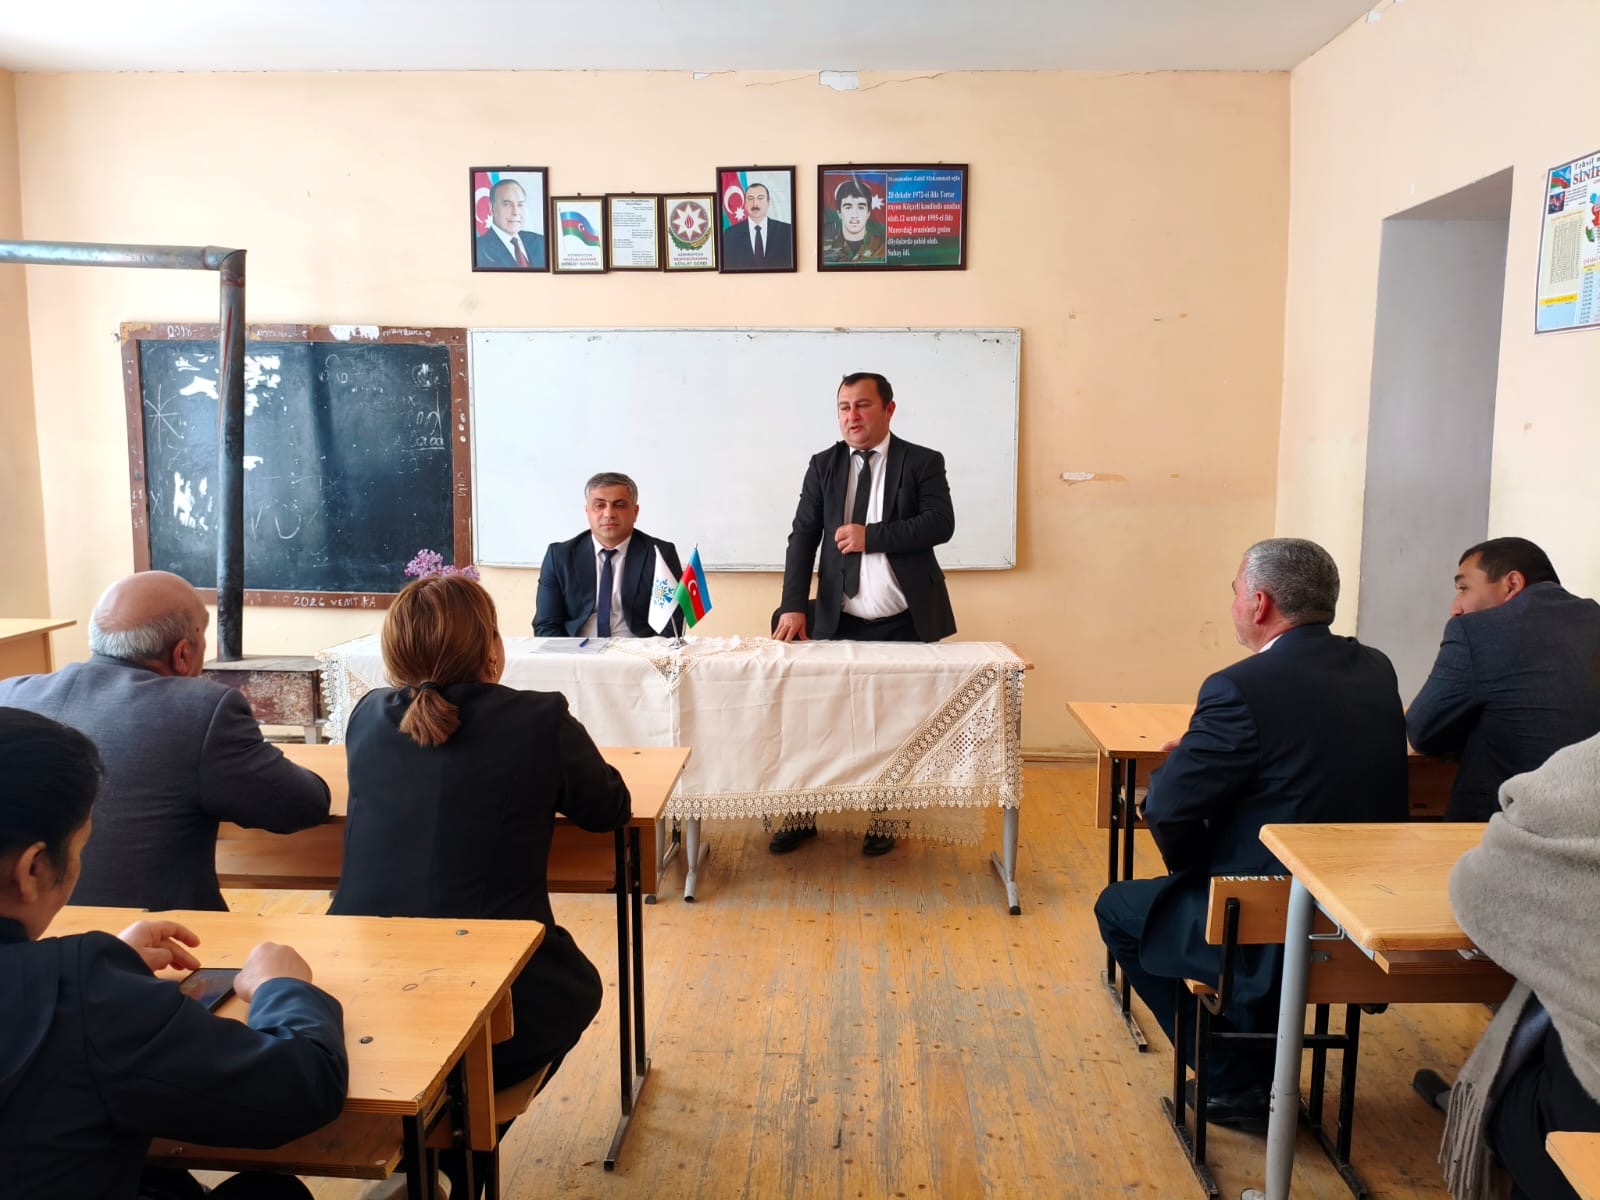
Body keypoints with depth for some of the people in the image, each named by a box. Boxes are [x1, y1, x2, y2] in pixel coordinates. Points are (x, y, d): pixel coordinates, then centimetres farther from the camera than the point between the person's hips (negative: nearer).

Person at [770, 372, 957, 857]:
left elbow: (940, 523, -12)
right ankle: (804, 815, 20)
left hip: (905, 624, -2)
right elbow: (802, 537, 1)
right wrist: (794, 605, -10)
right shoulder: (823, 466, 7)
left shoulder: (922, 462, 0)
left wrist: (871, 536, -19)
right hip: (839, 622, 2)